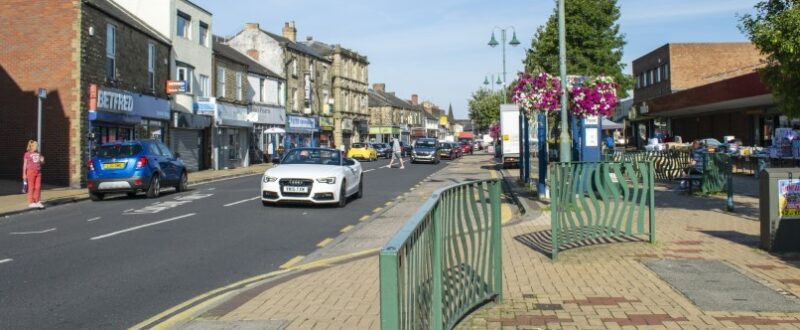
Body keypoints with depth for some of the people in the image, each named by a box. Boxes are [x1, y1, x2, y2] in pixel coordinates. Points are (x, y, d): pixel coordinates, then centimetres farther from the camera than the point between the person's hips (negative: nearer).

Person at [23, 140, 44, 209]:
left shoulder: (38, 154, 12)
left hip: (38, 172, 5)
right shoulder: (27, 154, -1)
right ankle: (31, 202, 4)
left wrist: (42, 161, -4)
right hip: (31, 171, -5)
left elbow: (41, 163, 20)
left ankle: (37, 202, 9)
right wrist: (24, 174, -4)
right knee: (31, 187, -1)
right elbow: (25, 164, 0)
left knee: (38, 187, 3)